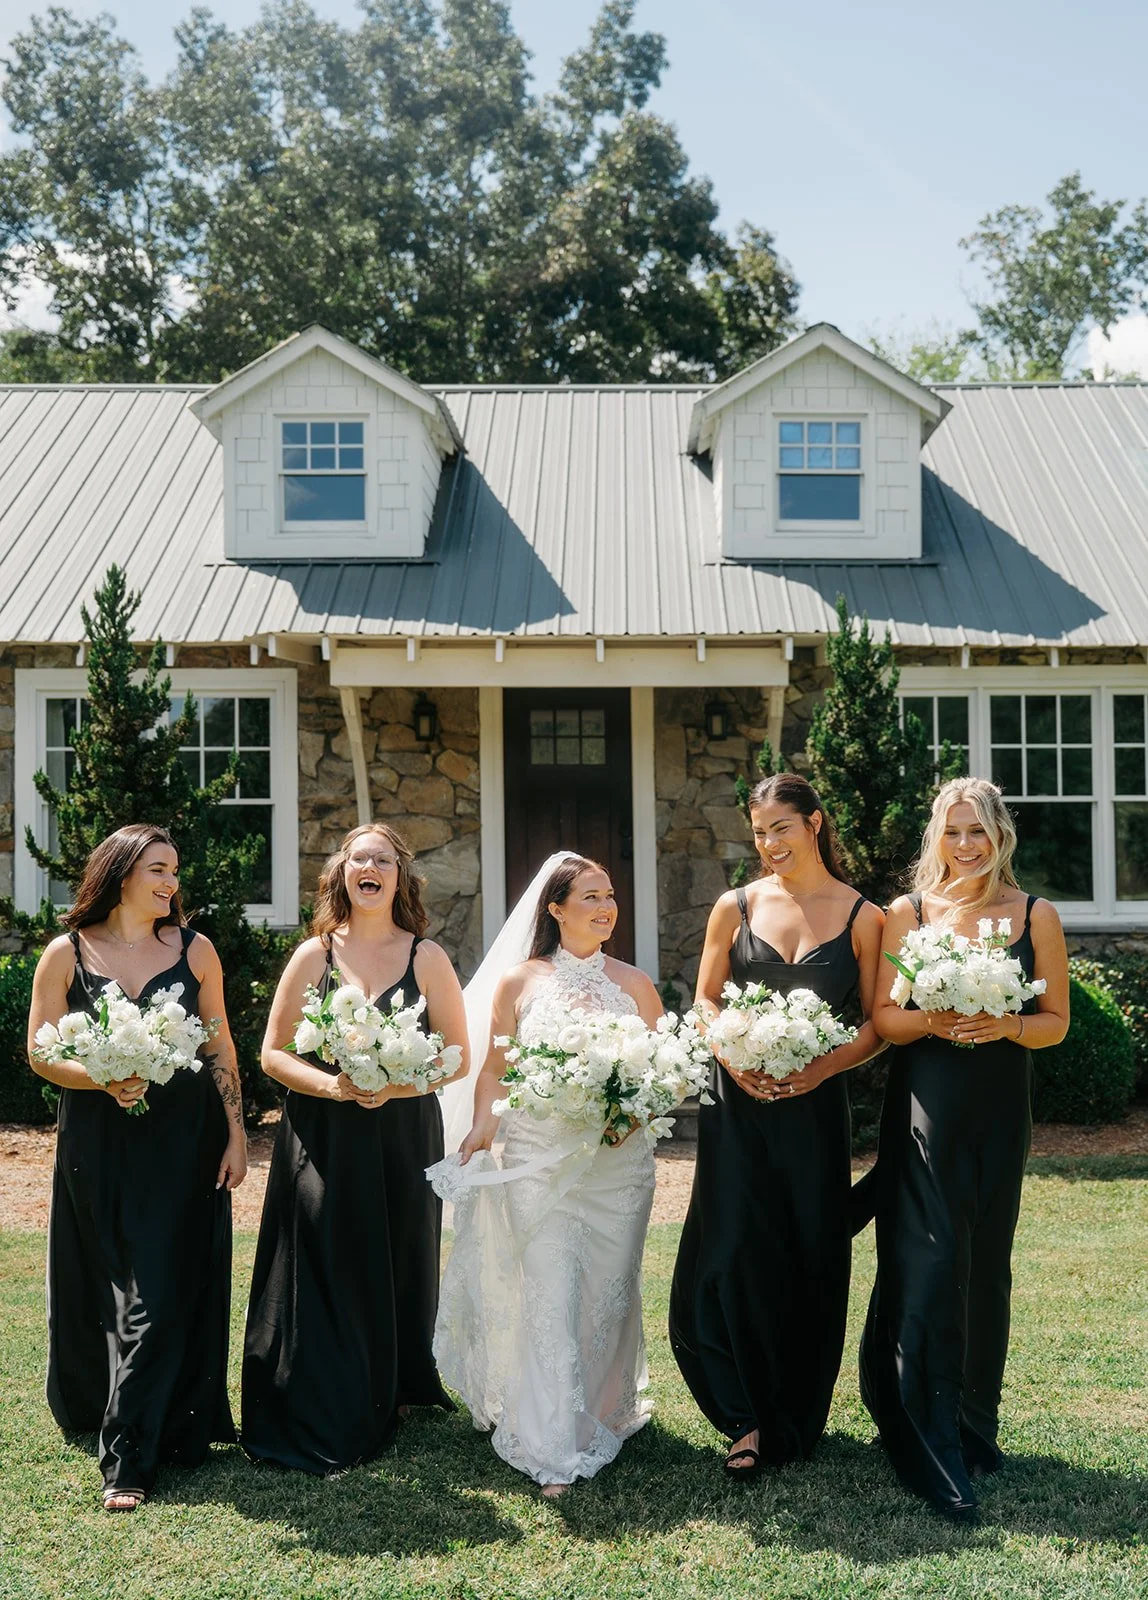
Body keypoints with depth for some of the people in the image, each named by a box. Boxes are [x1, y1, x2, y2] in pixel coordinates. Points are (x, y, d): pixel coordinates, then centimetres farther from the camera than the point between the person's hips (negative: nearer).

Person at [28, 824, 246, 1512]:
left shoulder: (193, 950, 3)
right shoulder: (67, 954, 0)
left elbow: (220, 1047, 5)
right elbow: (41, 1052, 0)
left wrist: (235, 1133, 1)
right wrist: (103, 1079, -18)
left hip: (183, 1142, 1)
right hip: (98, 1143, 0)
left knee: (164, 1293, -1)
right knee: (103, 1291, 10)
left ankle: (130, 1455, 8)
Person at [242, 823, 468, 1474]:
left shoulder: (426, 957, 2)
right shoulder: (314, 955, 3)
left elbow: (457, 1056, 1)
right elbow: (274, 1054, 2)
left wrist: (395, 1086, -15)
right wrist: (331, 1084, -15)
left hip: (403, 1144, 0)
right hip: (322, 1145, 0)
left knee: (396, 1276, 6)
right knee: (323, 1278, 1)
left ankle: (387, 1406, 26)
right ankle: (325, 1425, 16)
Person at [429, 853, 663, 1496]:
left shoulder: (635, 984, 7)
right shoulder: (518, 981, 2)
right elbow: (496, 1069, 4)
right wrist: (482, 1126, -11)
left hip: (619, 1162, 2)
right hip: (539, 1162, -2)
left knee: (608, 1293, 10)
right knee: (550, 1301, -5)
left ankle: (606, 1414, 31)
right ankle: (556, 1449, 3)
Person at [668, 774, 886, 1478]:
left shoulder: (863, 917, 1)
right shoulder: (736, 907, 5)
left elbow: (877, 1024, 1)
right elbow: (705, 1002, 8)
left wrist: (824, 1065, -15)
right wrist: (732, 1055, -11)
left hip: (815, 1107, 0)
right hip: (739, 1106, 1)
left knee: (812, 1259, 6)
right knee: (729, 1255, -5)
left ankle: (792, 1422, 27)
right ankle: (748, 1415, 12)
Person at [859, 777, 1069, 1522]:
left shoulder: (1036, 916, 3)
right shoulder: (907, 913, 1)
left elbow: (1056, 1021, 4)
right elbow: (881, 1018, 2)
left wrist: (1007, 1026, -15)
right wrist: (930, 1020, -17)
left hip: (999, 1112, 2)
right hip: (924, 1110, -1)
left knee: (985, 1268, 11)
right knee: (928, 1268, -6)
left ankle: (976, 1427, 29)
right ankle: (935, 1454, 2)